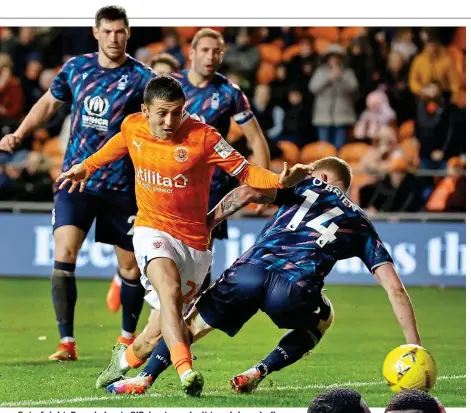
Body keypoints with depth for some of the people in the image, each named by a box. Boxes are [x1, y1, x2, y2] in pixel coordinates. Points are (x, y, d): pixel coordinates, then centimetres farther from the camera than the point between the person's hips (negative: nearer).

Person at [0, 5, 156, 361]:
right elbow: (50, 103, 20)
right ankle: (67, 342, -8)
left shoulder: (140, 78, -7)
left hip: (122, 187, -2)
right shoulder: (76, 68, 3)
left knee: (131, 268, 6)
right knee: (63, 257, -14)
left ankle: (128, 337, 29)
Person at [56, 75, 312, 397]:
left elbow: (245, 171, -15)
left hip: (194, 240, 0)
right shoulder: (132, 128, -4)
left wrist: (281, 180, -32)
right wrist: (85, 168, 32)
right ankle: (185, 370, -42)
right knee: (170, 290, -28)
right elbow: (116, 146, 21)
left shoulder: (203, 137, -16)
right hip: (152, 230, 0)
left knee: (166, 313, 11)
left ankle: (129, 358, 40)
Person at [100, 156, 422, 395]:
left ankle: (144, 379, 7)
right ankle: (257, 373, 17)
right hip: (295, 290, -1)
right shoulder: (361, 224, 28)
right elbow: (394, 288, 21)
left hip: (250, 269, 1)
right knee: (322, 319, 34)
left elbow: (247, 193, 9)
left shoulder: (304, 187, 28)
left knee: (192, 324, 22)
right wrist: (415, 347, 23)